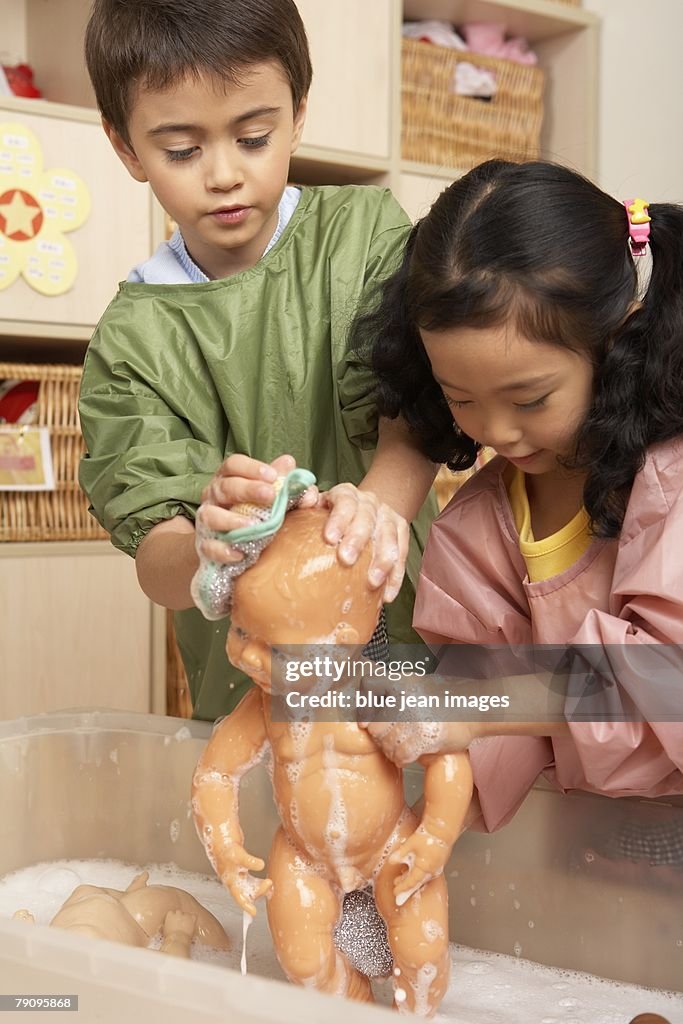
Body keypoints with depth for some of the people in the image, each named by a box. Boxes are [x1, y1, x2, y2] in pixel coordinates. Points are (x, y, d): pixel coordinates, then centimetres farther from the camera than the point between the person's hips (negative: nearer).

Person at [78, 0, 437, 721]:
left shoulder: (365, 232, -2)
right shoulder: (132, 338, -4)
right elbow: (154, 567, -12)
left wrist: (380, 506, -37)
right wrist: (208, 542, -36)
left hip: (410, 637, 0)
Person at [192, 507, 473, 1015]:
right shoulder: (264, 707, -19)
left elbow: (447, 758, -21)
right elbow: (214, 773, -9)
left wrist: (435, 839, -27)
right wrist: (226, 850, -20)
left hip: (391, 845, -2)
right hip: (304, 856, 2)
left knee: (422, 949, -10)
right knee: (305, 961, -4)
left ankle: (417, 1017, 21)